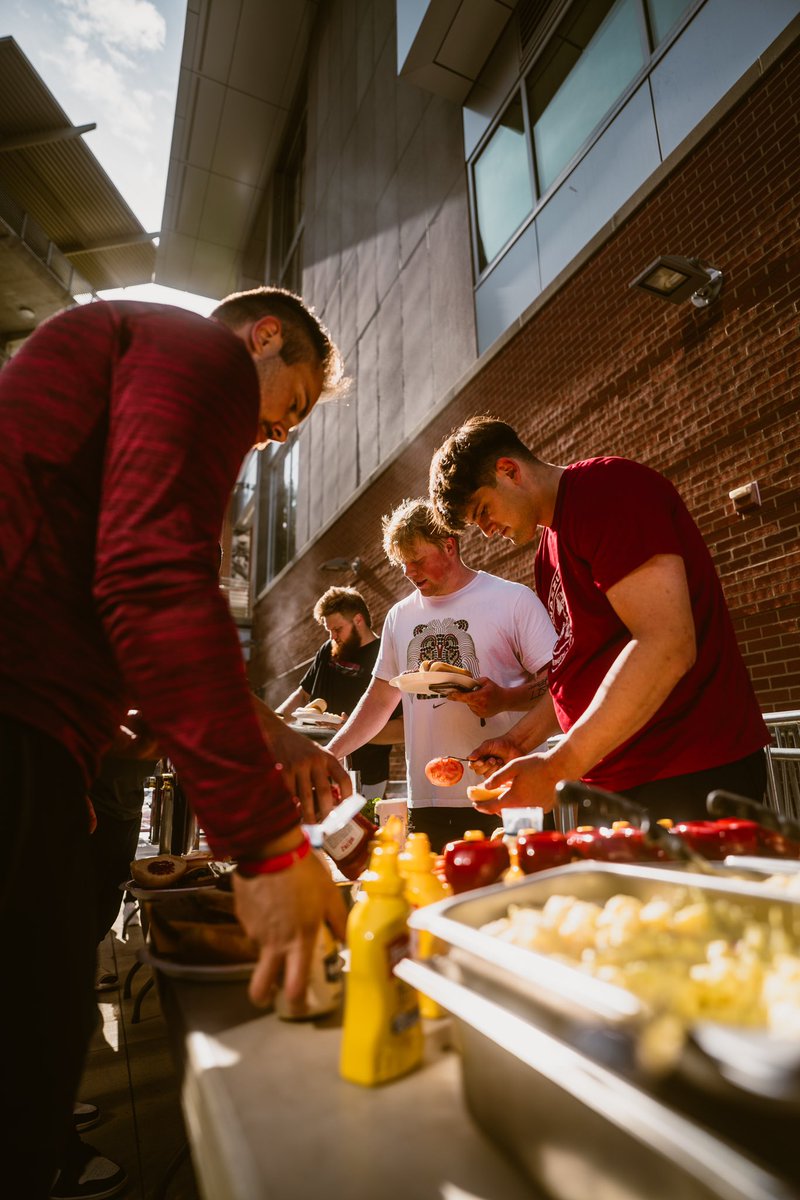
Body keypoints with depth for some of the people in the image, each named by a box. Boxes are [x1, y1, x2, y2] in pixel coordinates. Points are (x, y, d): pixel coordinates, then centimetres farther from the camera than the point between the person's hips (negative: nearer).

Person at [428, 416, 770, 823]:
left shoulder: (607, 489, -15)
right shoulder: (549, 550, 14)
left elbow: (666, 647, -25)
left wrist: (556, 769, -25)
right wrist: (521, 738, 8)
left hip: (689, 774, -9)